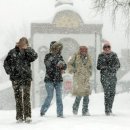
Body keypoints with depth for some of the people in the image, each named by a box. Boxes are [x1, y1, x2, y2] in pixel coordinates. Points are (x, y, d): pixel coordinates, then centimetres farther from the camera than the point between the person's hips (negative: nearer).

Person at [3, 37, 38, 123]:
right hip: (15, 78, 1)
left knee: (26, 96, -8)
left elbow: (34, 56, -18)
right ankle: (19, 117, 9)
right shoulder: (13, 52, 4)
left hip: (26, 77, -1)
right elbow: (6, 62, 13)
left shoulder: (29, 51, 3)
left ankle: (27, 116, -6)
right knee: (18, 97, 4)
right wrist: (9, 71, 0)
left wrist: (27, 48, -18)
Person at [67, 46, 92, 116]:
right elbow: (69, 64, 4)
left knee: (86, 94, -2)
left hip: (86, 78, 4)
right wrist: (73, 70, -8)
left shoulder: (88, 57, 10)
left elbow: (90, 66, 25)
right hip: (78, 78, -4)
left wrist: (89, 72, 10)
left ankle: (85, 111, 5)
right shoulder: (76, 56, -2)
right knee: (79, 94, -9)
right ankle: (75, 108, 14)